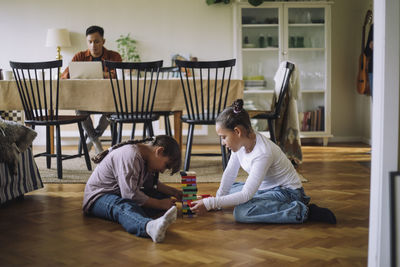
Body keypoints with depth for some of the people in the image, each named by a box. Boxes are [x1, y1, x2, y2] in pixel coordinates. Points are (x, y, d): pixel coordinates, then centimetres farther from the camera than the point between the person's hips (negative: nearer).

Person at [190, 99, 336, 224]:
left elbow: (246, 195, -30)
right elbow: (230, 173, 6)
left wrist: (210, 203, -28)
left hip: (288, 192, -9)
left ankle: (302, 211, -19)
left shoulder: (263, 154, -31)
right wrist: (218, 199, 5)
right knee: (229, 190, 17)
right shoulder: (241, 141, -6)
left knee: (241, 213, -28)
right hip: (265, 188, 9)